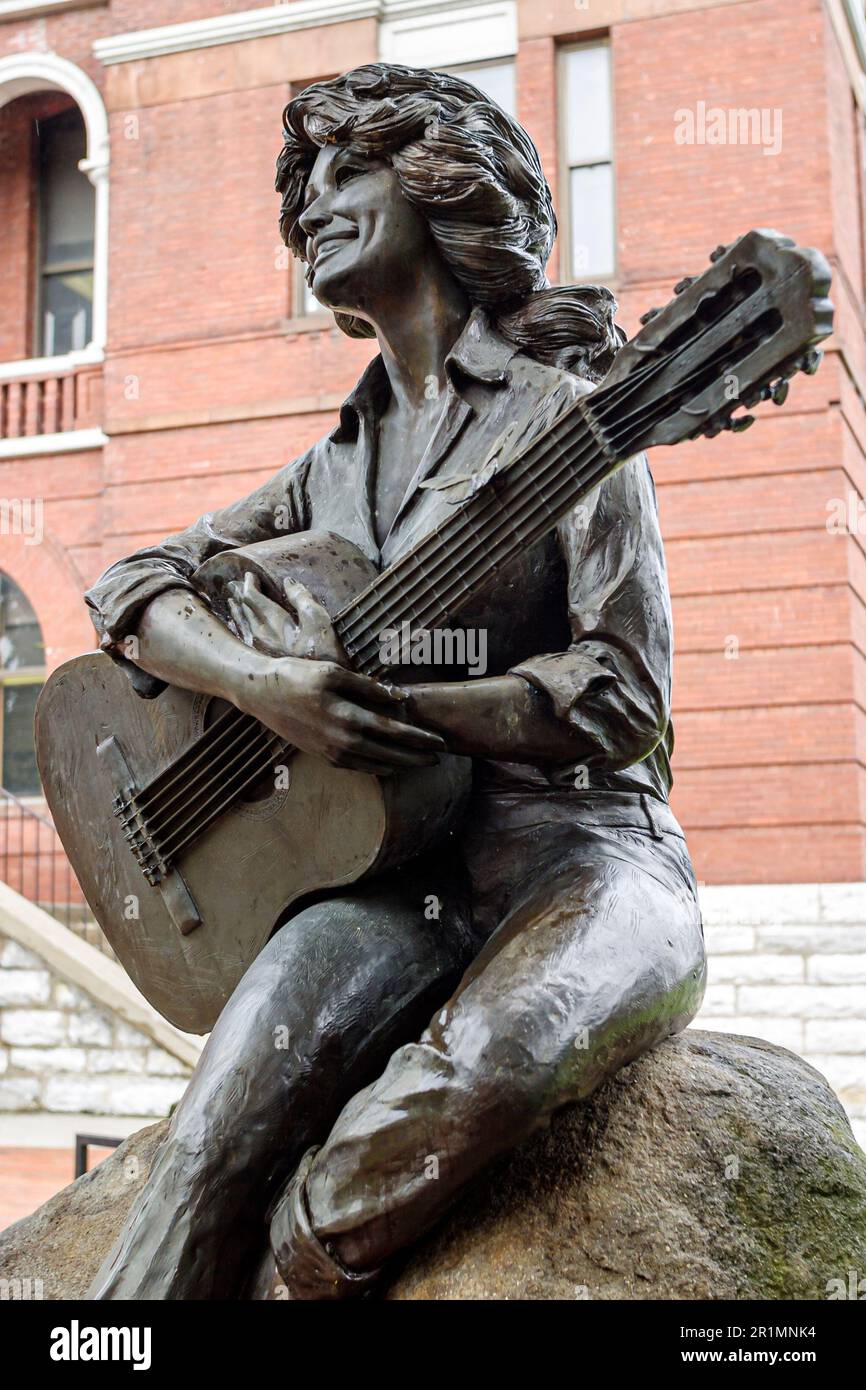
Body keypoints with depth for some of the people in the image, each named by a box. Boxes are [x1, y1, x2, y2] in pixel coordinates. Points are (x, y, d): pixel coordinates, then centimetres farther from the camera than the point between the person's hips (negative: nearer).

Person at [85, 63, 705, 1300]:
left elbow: (622, 702, -7)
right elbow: (134, 585, 13)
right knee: (230, 1124, -27)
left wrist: (368, 691, -17)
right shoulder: (339, 463, 20)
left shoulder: (565, 415, 2)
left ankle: (293, 1264, -16)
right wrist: (262, 683, -10)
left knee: (482, 1066, -37)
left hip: (576, 850, -3)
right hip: (393, 867, 4)